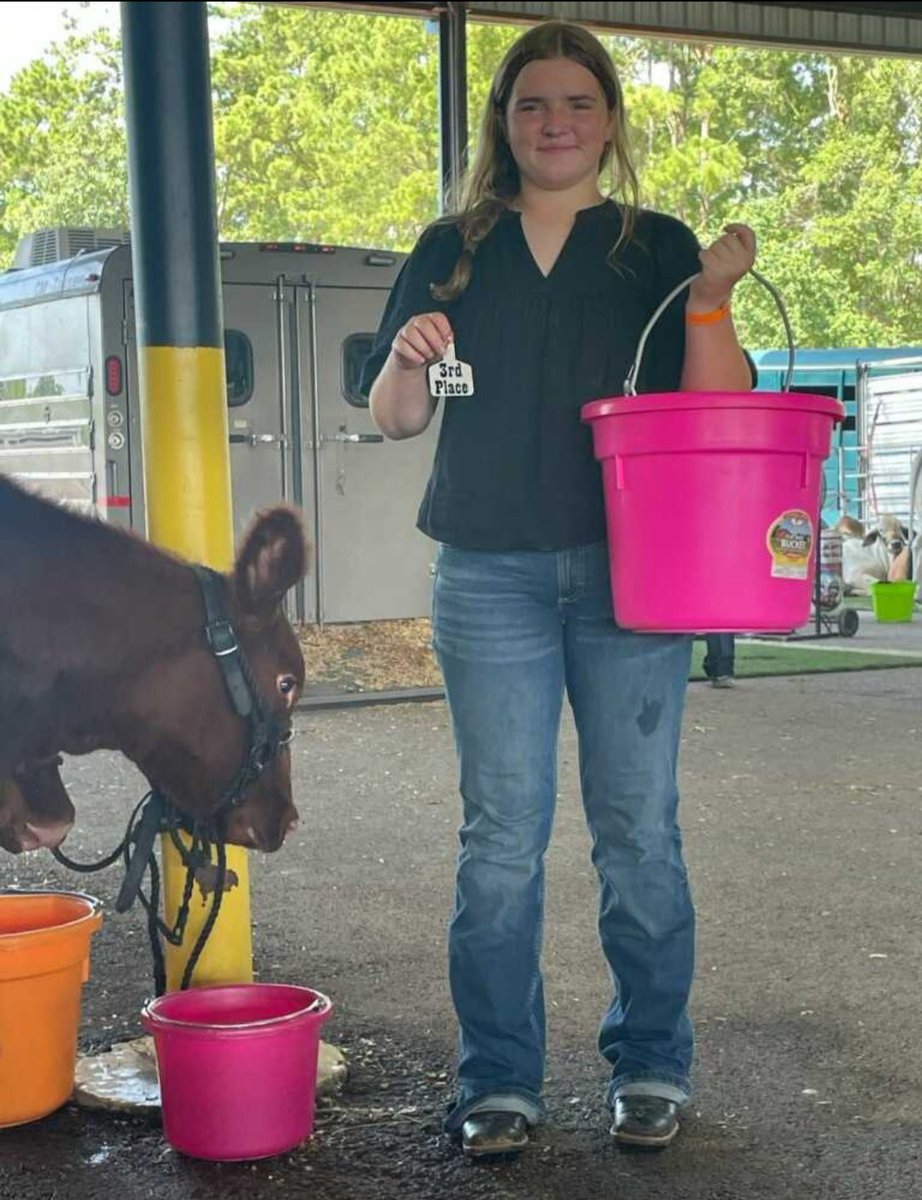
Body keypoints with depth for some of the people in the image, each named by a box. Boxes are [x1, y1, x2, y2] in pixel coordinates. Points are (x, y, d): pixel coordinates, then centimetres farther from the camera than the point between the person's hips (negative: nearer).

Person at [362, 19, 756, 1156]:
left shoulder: (658, 248, 9)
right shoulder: (455, 250, 12)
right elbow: (394, 418, 11)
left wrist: (711, 298, -12)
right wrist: (407, 356, -10)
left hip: (631, 571, 0)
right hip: (490, 577, 1)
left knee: (637, 825, 3)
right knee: (502, 831, 2)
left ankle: (650, 1064, 17)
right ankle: (498, 1080, 12)